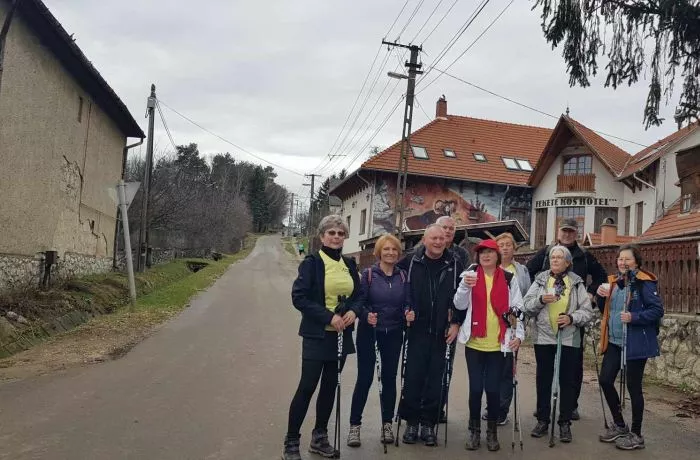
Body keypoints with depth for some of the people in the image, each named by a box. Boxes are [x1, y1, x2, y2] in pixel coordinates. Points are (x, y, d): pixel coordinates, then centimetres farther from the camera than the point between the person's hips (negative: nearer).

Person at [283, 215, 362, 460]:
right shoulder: (311, 262, -9)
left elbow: (358, 294, 15)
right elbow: (299, 297, -15)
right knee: (307, 386, -3)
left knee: (330, 386, 13)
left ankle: (319, 437, 27)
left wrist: (353, 311, -7)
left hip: (341, 335, 6)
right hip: (317, 335, -5)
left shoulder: (349, 264, 8)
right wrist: (329, 316, -20)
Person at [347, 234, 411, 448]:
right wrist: (367, 315, -27)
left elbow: (407, 302, 4)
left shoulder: (403, 276, 3)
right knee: (364, 378, -1)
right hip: (369, 332, -3)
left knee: (389, 377, 10)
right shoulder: (368, 274, -6)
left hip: (394, 333, 3)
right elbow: (359, 302, -9)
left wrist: (408, 312, -17)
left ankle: (387, 424, 23)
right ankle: (355, 425, 11)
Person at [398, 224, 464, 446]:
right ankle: (411, 422, 18)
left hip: (442, 333, 1)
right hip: (416, 330, 0)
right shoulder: (411, 262, -1)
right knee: (413, 378, 3)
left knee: (435, 380, 7)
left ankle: (428, 424, 20)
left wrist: (456, 323, -1)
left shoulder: (455, 265, 1)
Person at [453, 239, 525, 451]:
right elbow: (459, 305, -4)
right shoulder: (470, 275, 2)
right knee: (475, 388, 3)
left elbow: (517, 309, 4)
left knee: (493, 389, 2)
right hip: (474, 343, 0)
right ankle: (474, 430, 20)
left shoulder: (509, 279, 3)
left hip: (498, 344, 0)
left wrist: (519, 335, -5)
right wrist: (465, 287, -21)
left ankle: (492, 431, 20)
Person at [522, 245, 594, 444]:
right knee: (543, 380, 9)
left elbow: (587, 311, 0)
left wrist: (572, 318, -17)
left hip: (569, 339, -1)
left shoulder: (576, 283, 3)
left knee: (568, 381, 5)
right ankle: (542, 420, 20)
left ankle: (565, 423, 16)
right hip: (544, 337, 1)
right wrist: (541, 300, -18)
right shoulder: (540, 280, 5)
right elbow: (527, 307, -1)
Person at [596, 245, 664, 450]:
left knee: (633, 386, 1)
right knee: (605, 380, 8)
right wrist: (602, 297, -1)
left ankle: (636, 435, 17)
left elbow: (658, 310, -15)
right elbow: (606, 310, 18)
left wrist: (634, 317, -27)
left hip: (635, 342, -7)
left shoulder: (644, 282, -11)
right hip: (614, 341, 7)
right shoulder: (614, 281, 11)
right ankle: (619, 425, 26)